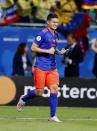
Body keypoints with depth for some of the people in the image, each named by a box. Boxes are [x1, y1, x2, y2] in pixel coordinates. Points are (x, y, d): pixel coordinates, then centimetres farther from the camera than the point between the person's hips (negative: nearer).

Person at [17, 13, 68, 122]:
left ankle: (52, 116, -1)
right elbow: (33, 48, -12)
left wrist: (59, 52, 7)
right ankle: (23, 99, 28)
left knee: (54, 89, -6)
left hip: (52, 68, 6)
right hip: (41, 67, -6)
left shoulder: (56, 35, 13)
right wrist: (47, 51, -18)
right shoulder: (43, 34, -10)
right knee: (39, 92, -2)